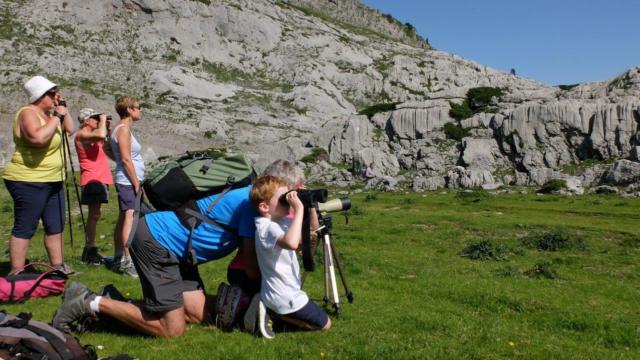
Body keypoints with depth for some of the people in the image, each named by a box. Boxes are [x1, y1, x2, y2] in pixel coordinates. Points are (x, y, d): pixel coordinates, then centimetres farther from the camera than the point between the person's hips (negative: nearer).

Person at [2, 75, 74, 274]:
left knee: (55, 226, 14)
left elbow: (69, 129, 16)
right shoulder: (28, 113, -15)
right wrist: (56, 116, -23)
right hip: (28, 182, -9)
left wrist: (62, 107, 7)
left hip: (52, 181, 10)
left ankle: (58, 267, 23)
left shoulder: (47, 113, 12)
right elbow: (38, 137, -33)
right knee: (24, 229, -4)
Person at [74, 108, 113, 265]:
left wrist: (107, 129, 14)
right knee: (94, 215, -10)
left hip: (99, 179, 10)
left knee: (94, 215, 13)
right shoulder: (82, 134, -11)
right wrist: (103, 120, -13)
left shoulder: (91, 135, 20)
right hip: (92, 180, -10)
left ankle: (91, 249, 19)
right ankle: (89, 250, -6)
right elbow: (101, 135, -29)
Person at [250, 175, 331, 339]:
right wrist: (299, 209, -39)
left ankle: (271, 309, 14)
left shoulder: (282, 220, 3)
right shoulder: (266, 226, -25)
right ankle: (273, 312, 0)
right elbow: (291, 243, -46)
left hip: (283, 292, 9)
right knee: (324, 324, 4)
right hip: (283, 296, -9)